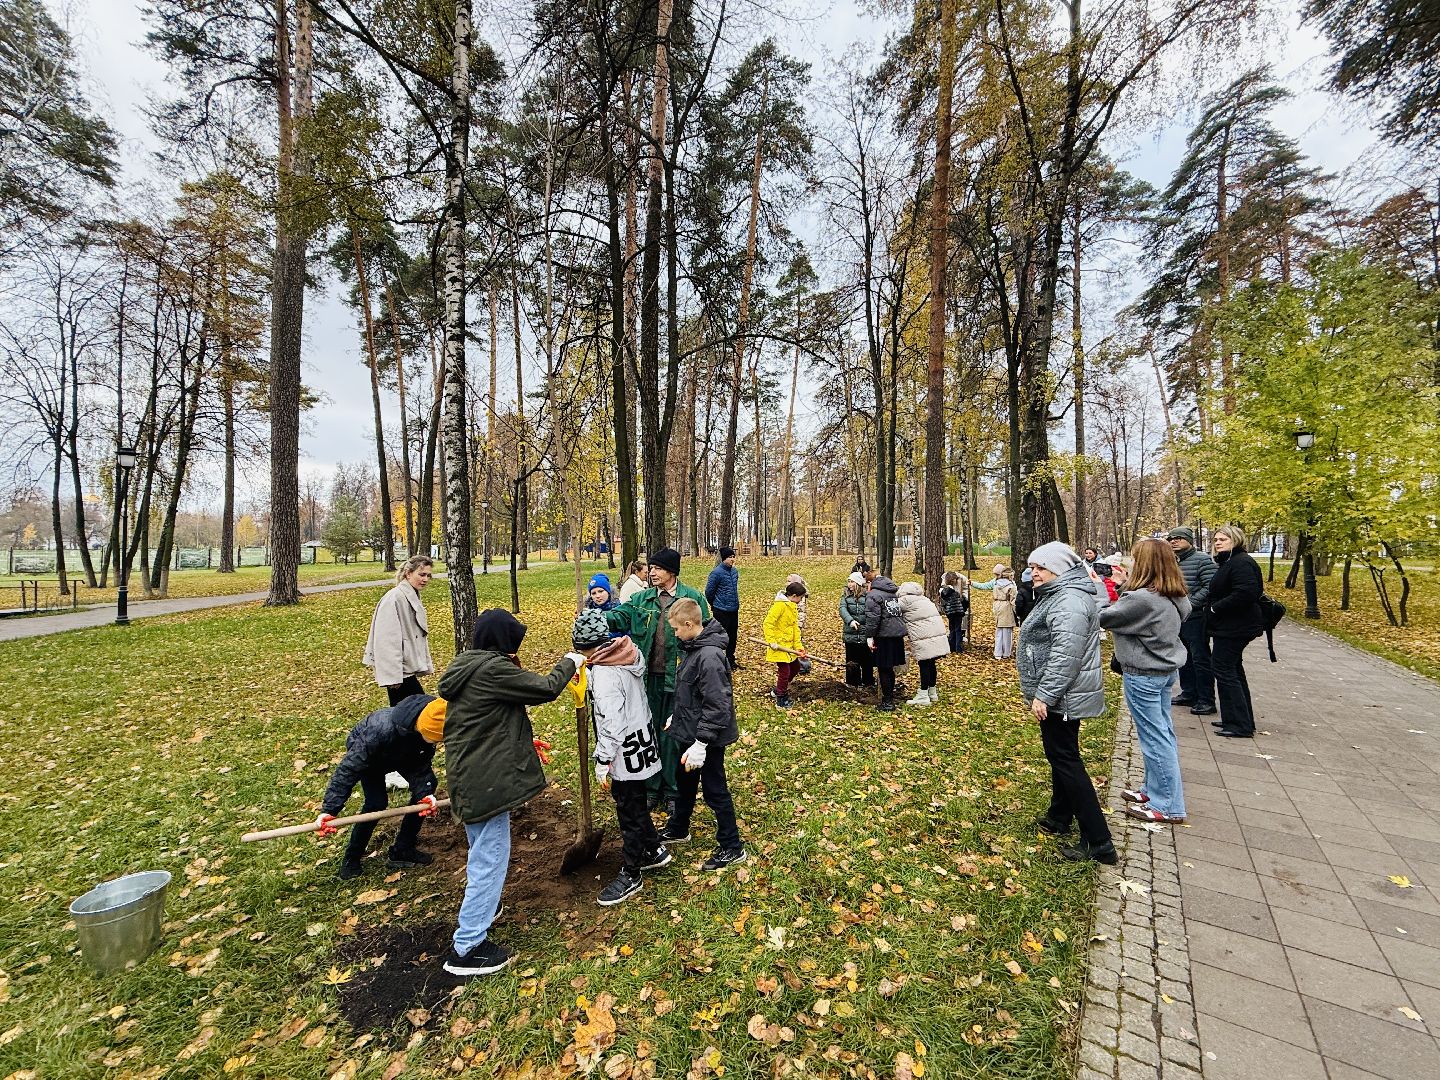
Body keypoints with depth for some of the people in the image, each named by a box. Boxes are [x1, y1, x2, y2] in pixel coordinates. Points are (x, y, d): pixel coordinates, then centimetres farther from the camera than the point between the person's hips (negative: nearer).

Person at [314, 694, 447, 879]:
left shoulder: (428, 729, -32)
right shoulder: (381, 730, -47)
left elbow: (421, 765, -22)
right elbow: (348, 768, -39)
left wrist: (424, 793, -36)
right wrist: (329, 810, -40)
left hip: (401, 753, 4)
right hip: (362, 751, -4)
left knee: (428, 785, -9)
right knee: (377, 802, -20)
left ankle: (402, 849, 7)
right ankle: (351, 858, 8)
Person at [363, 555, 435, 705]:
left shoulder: (414, 598, 13)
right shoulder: (394, 598, -16)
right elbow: (388, 639, -20)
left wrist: (426, 664, 18)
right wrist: (392, 675, -22)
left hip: (408, 669, 9)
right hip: (399, 671, -9)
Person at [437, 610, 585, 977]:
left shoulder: (465, 665, 6)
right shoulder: (493, 669, -23)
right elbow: (545, 689, -18)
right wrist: (569, 663, -3)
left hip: (468, 776, 10)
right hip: (487, 780, -10)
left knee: (481, 851, 29)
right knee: (491, 858, 3)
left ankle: (480, 907, 49)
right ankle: (466, 948, 14)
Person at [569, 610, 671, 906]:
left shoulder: (604, 673, -25)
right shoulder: (628, 657, 0)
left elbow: (611, 723, -26)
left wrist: (602, 762, -18)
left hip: (626, 752, -9)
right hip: (642, 740, 9)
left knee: (629, 812, 7)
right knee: (634, 804, 24)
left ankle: (630, 874, 24)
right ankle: (655, 850, 40)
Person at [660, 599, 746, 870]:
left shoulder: (709, 656, -30)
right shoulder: (694, 647, 1)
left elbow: (717, 706, -30)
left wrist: (700, 744, -27)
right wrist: (676, 716, 20)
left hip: (708, 737, -10)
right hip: (691, 731, 10)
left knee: (714, 790, 7)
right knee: (686, 781, 25)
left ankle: (732, 848, 25)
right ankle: (677, 829, 47)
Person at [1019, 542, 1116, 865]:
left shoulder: (1069, 601, -22)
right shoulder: (1058, 595, 13)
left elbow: (1065, 655, -30)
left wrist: (1044, 694, -27)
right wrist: (1043, 692, 26)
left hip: (1063, 697, -11)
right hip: (1061, 696, 11)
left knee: (1065, 759, -4)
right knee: (1059, 754, 20)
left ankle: (1098, 842, 5)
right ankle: (1059, 818, 35)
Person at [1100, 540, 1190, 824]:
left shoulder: (1142, 598, -26)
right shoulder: (1174, 597, 2)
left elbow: (1105, 618, -17)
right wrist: (1125, 588, 6)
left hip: (1144, 674, -9)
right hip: (1165, 669, 9)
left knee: (1155, 737, 2)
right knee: (1162, 733, 18)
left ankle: (1168, 806, 14)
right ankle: (1155, 789, 32)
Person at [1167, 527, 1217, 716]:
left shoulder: (1202, 559, -9)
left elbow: (1209, 587, -17)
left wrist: (1189, 604, -21)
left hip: (1196, 618, -7)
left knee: (1201, 659, -1)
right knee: (1183, 658, 16)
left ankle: (1206, 700, 7)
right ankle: (1189, 694, 28)